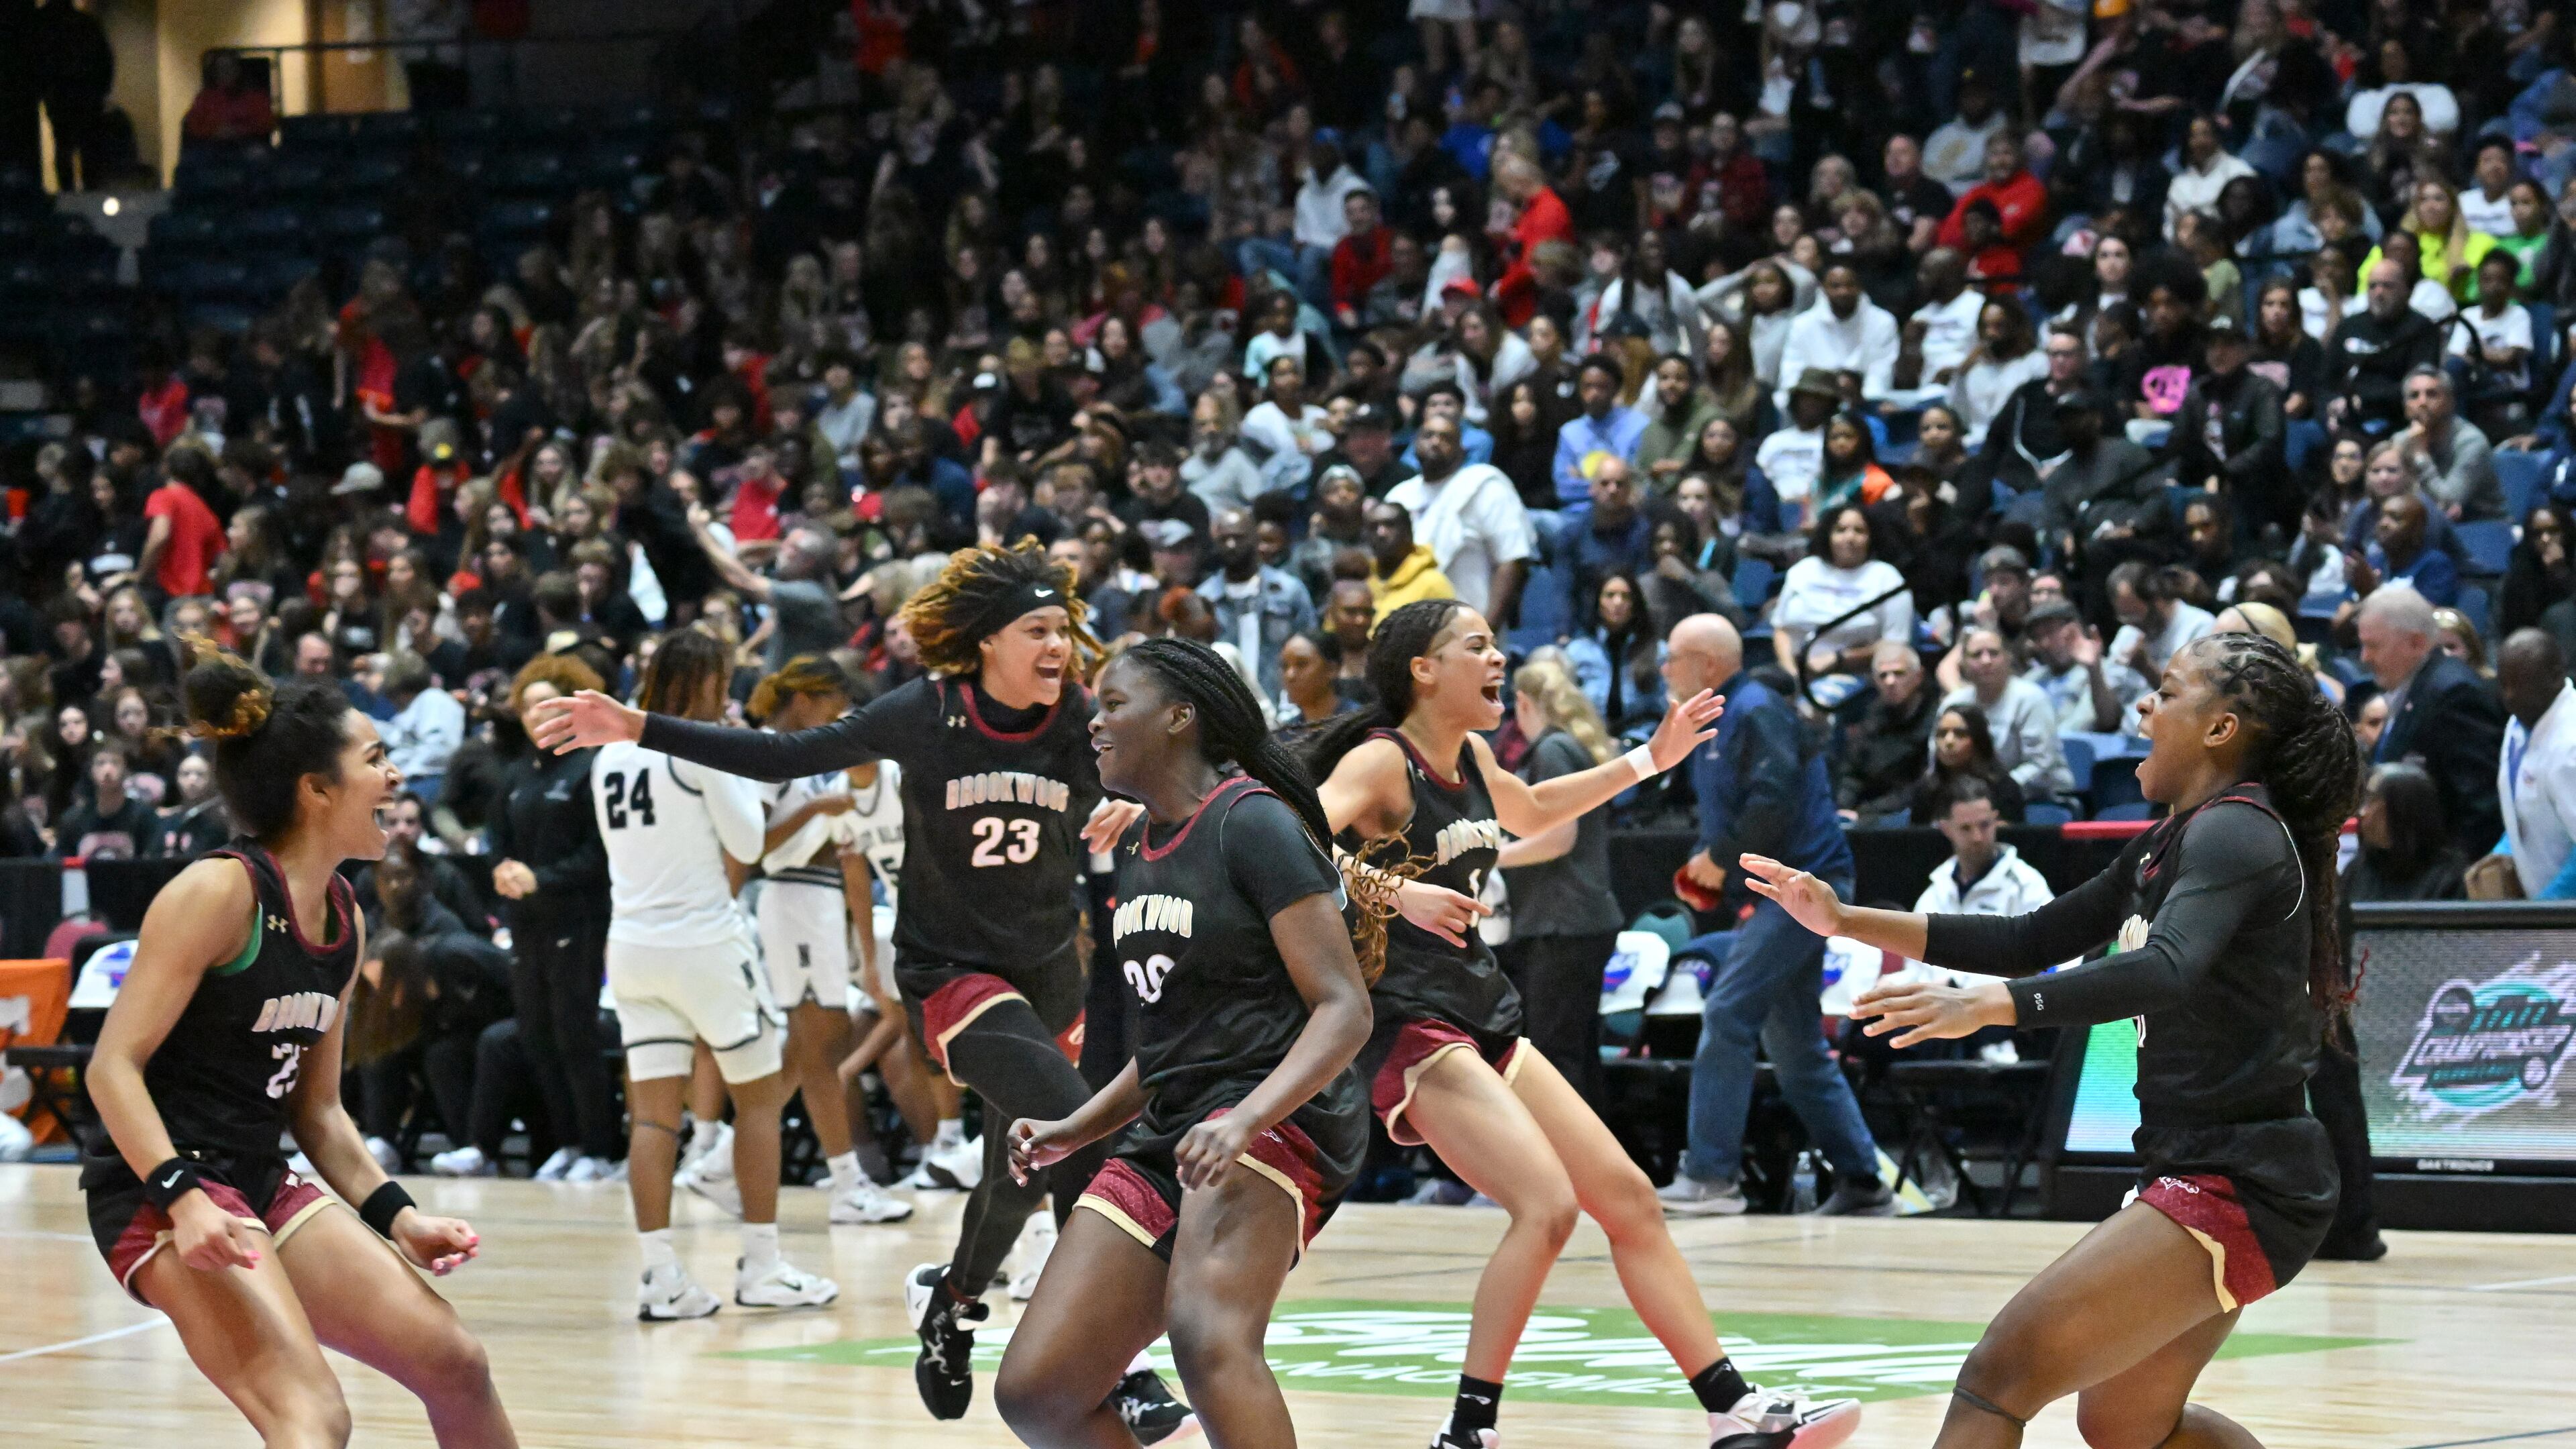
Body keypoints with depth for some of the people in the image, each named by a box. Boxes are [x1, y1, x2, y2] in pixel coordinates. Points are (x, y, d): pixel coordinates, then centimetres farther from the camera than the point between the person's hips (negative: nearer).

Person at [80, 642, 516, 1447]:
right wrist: (183, 1199, -30)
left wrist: (395, 1217, 8)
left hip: (261, 1186, 9)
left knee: (454, 1365, 8)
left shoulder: (344, 919, 10)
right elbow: (113, 1067, -19)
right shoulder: (219, 892, -15)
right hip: (161, 1190, -9)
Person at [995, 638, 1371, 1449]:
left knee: (1207, 1334, -35)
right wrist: (1074, 1131, 16)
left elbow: (1345, 1009, -15)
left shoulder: (1251, 822, -8)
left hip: (1279, 1119, -9)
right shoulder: (1137, 852, 17)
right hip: (1166, 1139, 9)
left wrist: (1244, 1121, -28)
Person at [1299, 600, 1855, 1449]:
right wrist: (1395, 890, -41)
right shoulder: (1381, 760, -13)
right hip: (1411, 1025, -9)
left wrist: (1650, 761, 30)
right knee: (1547, 1204, -23)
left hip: (1484, 1019, 9)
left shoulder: (1471, 756, 12)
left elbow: (1530, 813, 34)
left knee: (1629, 1197, 8)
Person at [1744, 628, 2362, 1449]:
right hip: (2202, 1172, 11)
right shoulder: (2166, 848, 15)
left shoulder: (2236, 831, -15)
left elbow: (2167, 971, -33)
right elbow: (2032, 941, 22)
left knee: (1999, 1377, -18)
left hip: (2236, 1187, -11)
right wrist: (1848, 921, 15)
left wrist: (1988, 1005, -45)